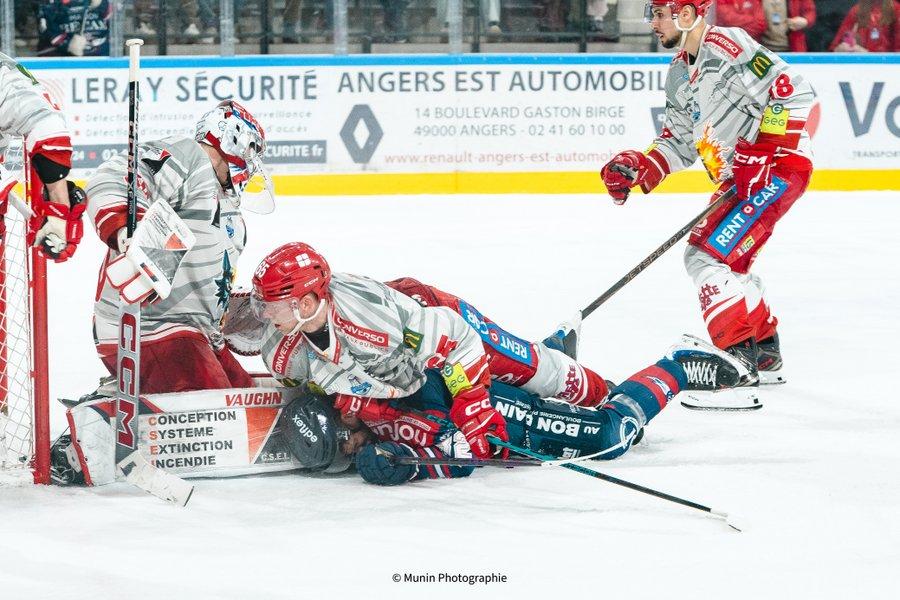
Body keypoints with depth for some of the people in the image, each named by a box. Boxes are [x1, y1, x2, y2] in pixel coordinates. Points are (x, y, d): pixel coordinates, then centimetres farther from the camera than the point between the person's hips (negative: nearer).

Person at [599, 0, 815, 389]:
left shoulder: (727, 46, -16)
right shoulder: (679, 75, 15)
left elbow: (794, 94, -21)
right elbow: (680, 144, 18)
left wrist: (767, 152, -22)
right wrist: (638, 167, 3)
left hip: (779, 165, -11)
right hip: (738, 179, 11)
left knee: (710, 256, -17)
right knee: (715, 258, 19)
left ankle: (741, 360, -17)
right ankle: (765, 355, 30)